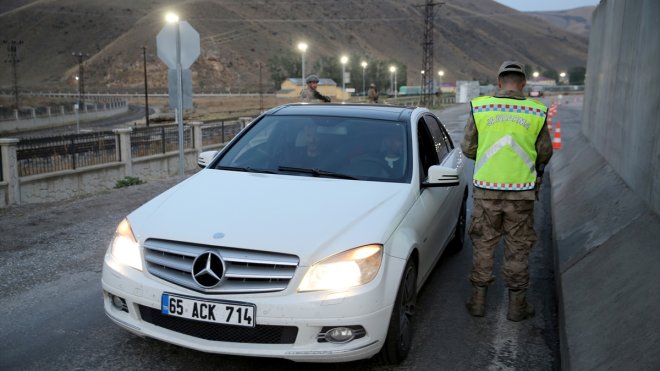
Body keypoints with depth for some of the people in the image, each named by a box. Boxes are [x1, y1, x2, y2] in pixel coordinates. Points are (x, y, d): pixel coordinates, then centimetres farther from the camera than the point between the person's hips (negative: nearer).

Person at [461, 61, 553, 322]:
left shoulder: (479, 108, -3)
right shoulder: (536, 112, -2)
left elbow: (467, 148, 3)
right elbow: (545, 153, 7)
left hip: (486, 190, 0)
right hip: (521, 191, 0)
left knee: (483, 245, 13)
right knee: (517, 249, 11)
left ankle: (478, 300, 20)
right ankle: (516, 305, 20)